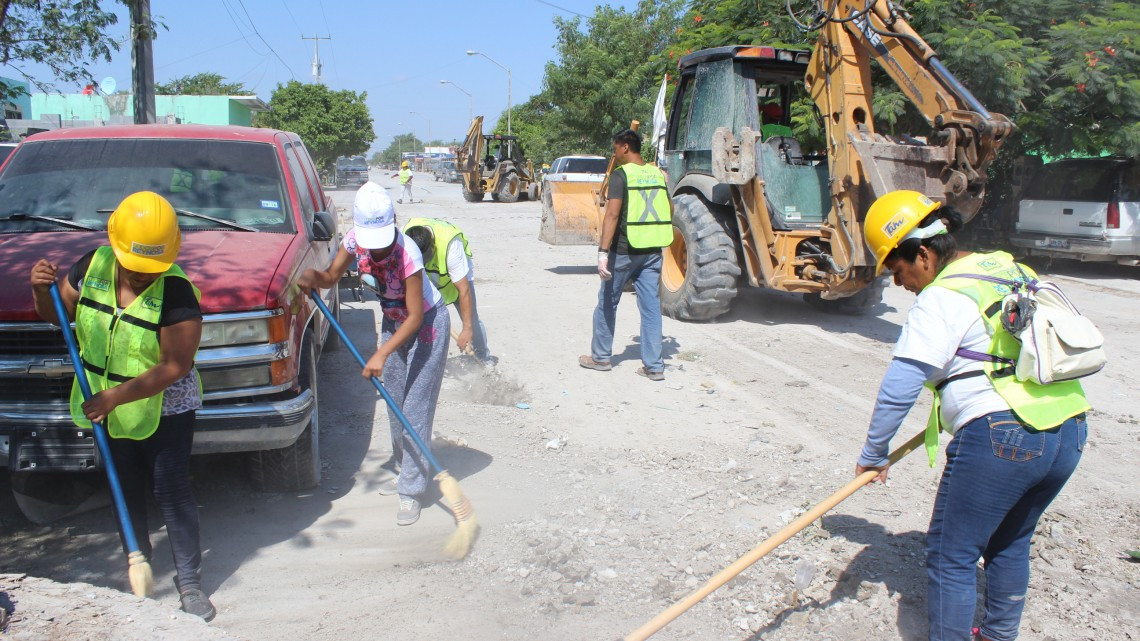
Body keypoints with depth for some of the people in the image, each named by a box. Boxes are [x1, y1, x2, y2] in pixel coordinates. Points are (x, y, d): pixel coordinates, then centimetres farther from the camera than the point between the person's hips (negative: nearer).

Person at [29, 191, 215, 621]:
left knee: (172, 494, 1)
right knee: (126, 494, 18)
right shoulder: (92, 267, -7)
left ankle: (190, 582, 13)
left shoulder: (176, 292, -25)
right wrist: (42, 290, -13)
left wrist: (115, 396, -29)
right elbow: (57, 314, 9)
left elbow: (175, 367, -27)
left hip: (164, 412, -5)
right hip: (107, 411, 5)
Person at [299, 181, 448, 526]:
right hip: (392, 321, 7)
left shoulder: (407, 253, -34)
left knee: (415, 408, -6)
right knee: (395, 403, 14)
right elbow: (331, 277, -4)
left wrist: (381, 354, -34)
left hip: (426, 323, -7)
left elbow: (416, 317, -30)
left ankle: (411, 491, 2)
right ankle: (409, 471, 31)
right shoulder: (355, 239, -16)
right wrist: (313, 277, -27)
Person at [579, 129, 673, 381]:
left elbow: (612, 214, -22)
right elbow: (670, 210, 19)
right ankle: (654, 366, 6)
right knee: (651, 306, 6)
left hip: (625, 251, -5)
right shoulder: (657, 174, 9)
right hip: (653, 251, 5)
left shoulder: (620, 175, -11)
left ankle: (600, 357, 22)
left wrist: (603, 251, -26)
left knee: (607, 303, 11)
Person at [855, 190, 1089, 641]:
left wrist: (873, 454, -4)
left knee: (951, 557, 3)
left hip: (1000, 439, -9)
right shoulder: (1010, 268, 14)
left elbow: (899, 388, -14)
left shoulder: (941, 299, -9)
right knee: (1009, 543, 25)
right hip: (1069, 432, 9)